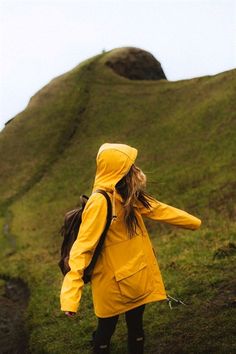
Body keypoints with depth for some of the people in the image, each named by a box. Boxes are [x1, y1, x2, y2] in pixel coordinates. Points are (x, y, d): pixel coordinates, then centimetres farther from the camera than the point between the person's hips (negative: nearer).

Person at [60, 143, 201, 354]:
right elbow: (83, 247, -29)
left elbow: (159, 210, 13)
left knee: (136, 328, 21)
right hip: (112, 284, -7)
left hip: (137, 278, 7)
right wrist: (71, 295, -35)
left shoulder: (129, 196, 0)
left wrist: (195, 222, 25)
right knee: (106, 331, 12)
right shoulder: (100, 202, -25)